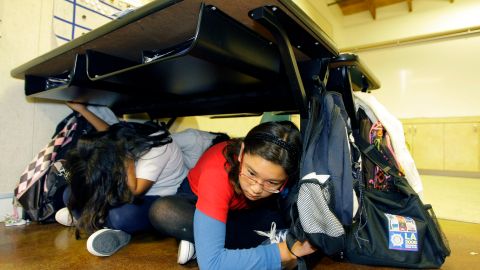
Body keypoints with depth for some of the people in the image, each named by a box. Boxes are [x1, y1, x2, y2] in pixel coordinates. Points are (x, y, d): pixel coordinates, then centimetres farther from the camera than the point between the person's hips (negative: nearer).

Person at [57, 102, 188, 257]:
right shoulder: (121, 139, -13)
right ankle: (113, 232, -20)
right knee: (70, 194, -8)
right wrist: (82, 109, 7)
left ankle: (81, 216, -8)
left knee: (121, 216, -38)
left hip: (164, 200, -6)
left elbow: (134, 192, -27)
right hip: (140, 194, 7)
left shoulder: (155, 151, -31)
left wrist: (127, 161, -29)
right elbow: (109, 134, 12)